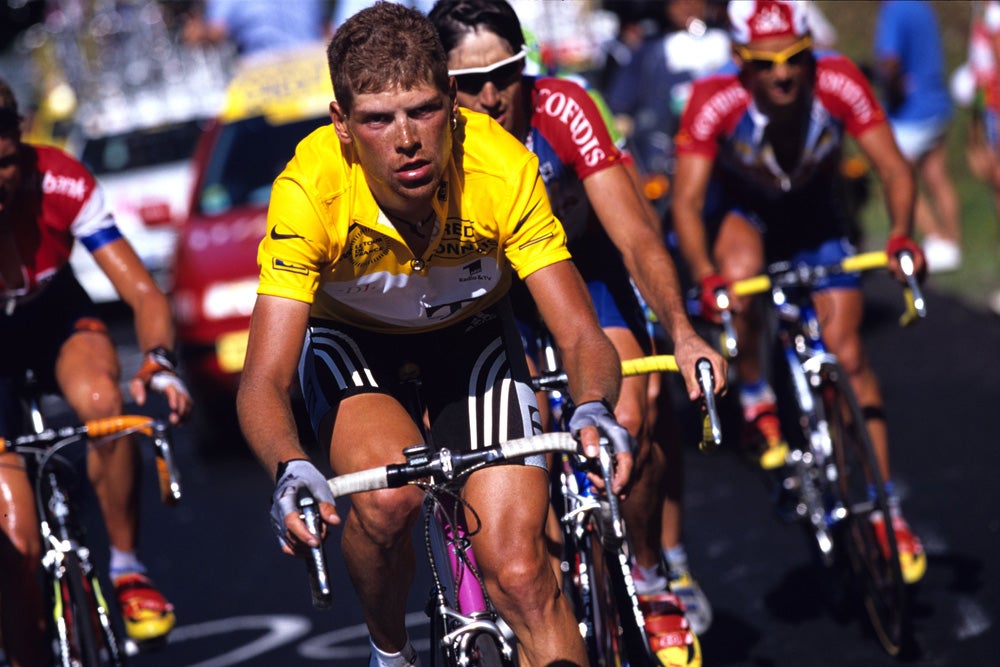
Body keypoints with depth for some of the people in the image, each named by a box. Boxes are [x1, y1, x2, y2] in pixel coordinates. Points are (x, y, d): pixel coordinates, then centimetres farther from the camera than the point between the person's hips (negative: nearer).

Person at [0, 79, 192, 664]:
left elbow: (144, 293, -27)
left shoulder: (61, 183, -29)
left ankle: (128, 569, -16)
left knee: (103, 400, -36)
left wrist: (160, 363, -47)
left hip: (57, 318, 1)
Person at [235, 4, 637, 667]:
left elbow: (582, 337, -29)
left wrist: (593, 410, -52)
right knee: (388, 498, -30)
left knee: (521, 575, -15)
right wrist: (290, 469, -57)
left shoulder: (503, 171, -32)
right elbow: (263, 383, -36)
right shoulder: (309, 191, -35)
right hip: (349, 337, -1)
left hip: (471, 330, 1)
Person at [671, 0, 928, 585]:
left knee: (847, 356, -7)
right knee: (741, 277, -36)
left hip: (817, 218, 1)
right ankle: (756, 400, -10)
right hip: (743, 213, -1)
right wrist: (706, 278, -47)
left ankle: (887, 510, 3)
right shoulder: (715, 103, -33)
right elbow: (687, 202, -31)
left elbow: (893, 168, -26)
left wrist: (900, 234, -45)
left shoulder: (839, 84, -30)